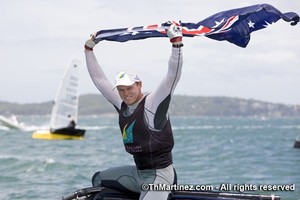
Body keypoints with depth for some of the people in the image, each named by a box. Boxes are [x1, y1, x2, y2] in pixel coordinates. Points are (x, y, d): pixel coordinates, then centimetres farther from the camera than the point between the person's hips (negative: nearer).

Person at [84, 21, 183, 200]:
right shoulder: (122, 105, 6)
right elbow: (99, 79, 15)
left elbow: (173, 75, -24)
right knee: (99, 179, 21)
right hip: (138, 172, 9)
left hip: (159, 175, -9)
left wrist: (176, 42, -30)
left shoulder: (153, 103, -13)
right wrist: (89, 49, 18)